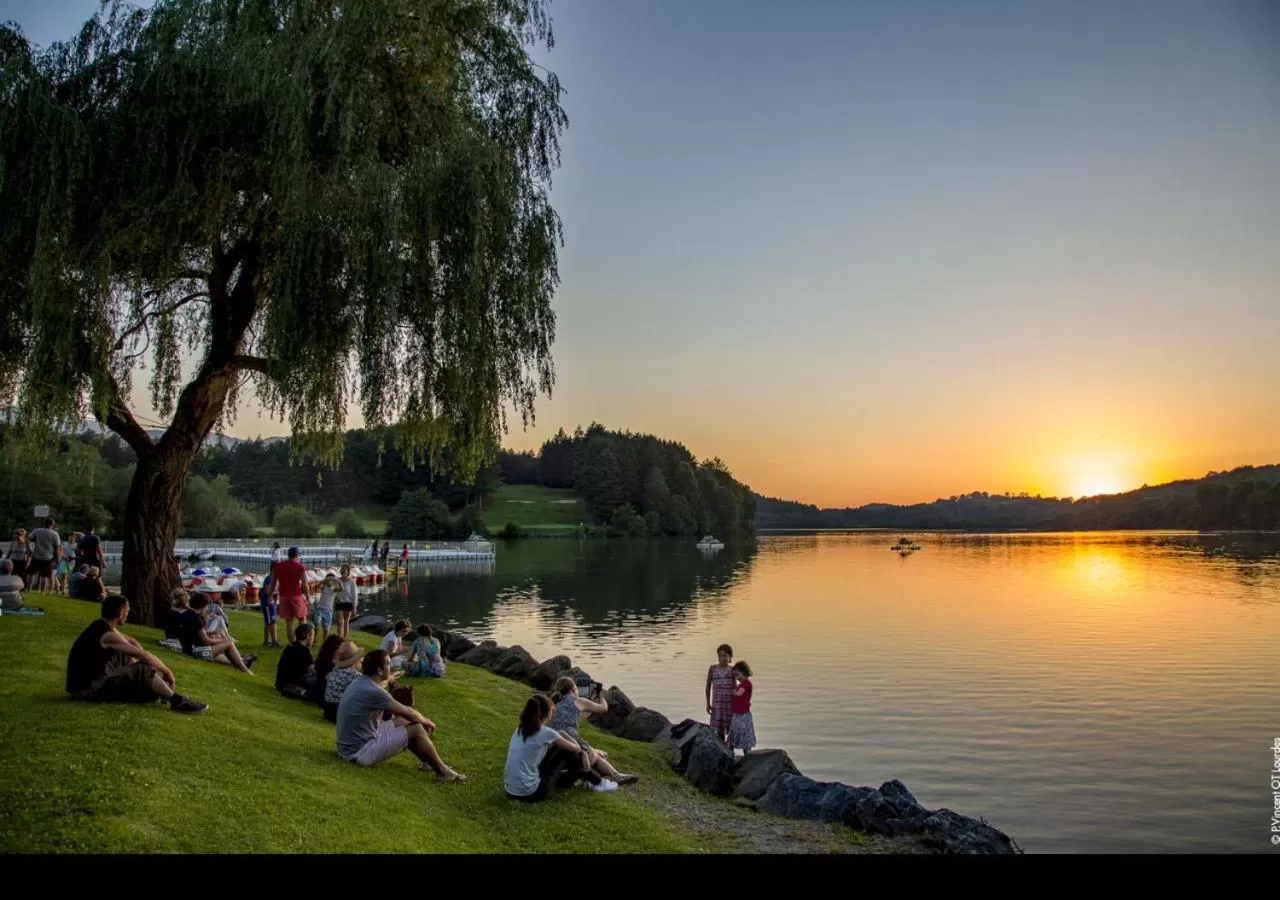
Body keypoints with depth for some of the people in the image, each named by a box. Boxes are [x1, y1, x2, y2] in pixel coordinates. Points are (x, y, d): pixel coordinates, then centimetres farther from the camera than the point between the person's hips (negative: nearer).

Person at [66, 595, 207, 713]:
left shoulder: (102, 626, 7)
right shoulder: (108, 635, -22)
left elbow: (132, 642, 20)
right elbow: (144, 655, -19)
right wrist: (167, 671, -8)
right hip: (87, 687, -10)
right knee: (142, 671, -15)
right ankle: (178, 701, -11)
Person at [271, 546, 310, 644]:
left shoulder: (278, 566, 8)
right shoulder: (300, 567, -5)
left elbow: (272, 583, 10)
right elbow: (305, 584, -8)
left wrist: (271, 595, 17)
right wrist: (308, 596, 2)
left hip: (283, 596, 3)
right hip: (296, 595, -3)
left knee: (289, 621, 8)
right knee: (302, 618, 9)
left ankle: (291, 643, 7)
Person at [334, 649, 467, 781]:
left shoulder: (361, 682, 4)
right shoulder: (373, 691, -25)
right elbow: (408, 712, -14)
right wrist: (427, 722, 4)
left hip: (352, 744, 10)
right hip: (360, 752, -10)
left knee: (404, 721, 15)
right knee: (417, 729, -11)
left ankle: (429, 762, 24)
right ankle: (442, 771, 4)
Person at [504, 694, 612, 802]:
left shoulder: (520, 729, 9)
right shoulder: (546, 732, -11)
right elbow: (575, 748, 6)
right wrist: (582, 752, 29)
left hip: (510, 790, 7)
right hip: (530, 793, -7)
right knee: (567, 754, 7)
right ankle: (597, 783, 26)